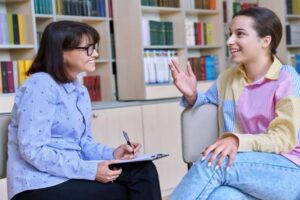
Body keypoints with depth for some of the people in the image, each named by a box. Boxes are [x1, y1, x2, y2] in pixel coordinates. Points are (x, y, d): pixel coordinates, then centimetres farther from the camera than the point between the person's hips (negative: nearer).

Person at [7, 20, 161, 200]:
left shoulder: (80, 90, 12)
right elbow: (33, 150, -22)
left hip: (72, 176, 8)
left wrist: (112, 154, -7)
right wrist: (90, 170, -23)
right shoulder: (40, 86, -15)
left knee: (144, 170, -9)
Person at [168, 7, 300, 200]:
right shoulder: (228, 78, 9)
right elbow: (207, 101, 27)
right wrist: (192, 95, 2)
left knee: (213, 161, -30)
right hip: (246, 166, 3)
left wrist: (237, 141, -30)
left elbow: (284, 139, -13)